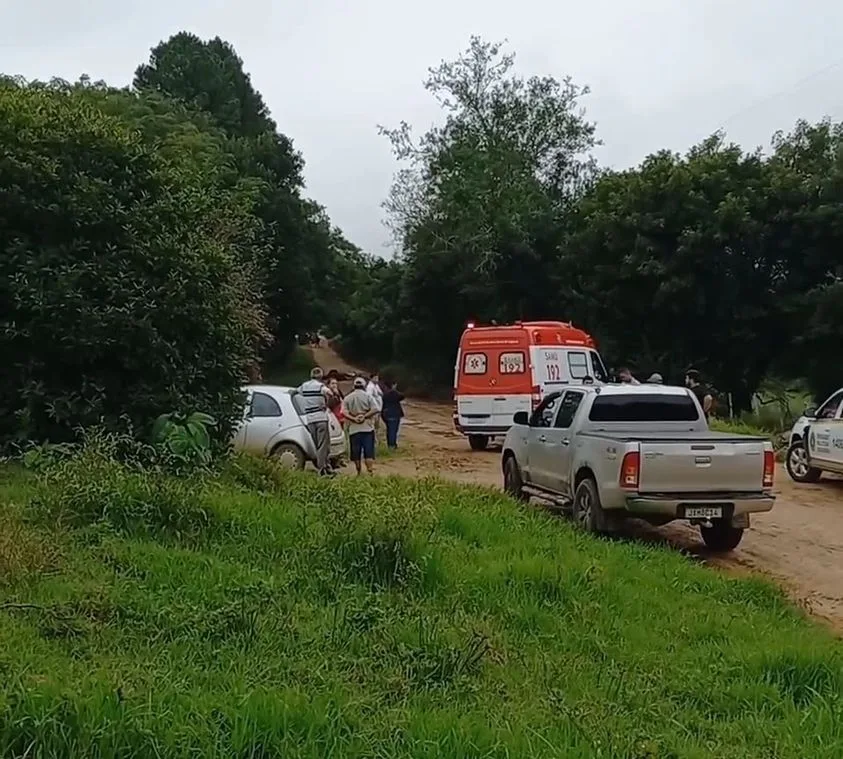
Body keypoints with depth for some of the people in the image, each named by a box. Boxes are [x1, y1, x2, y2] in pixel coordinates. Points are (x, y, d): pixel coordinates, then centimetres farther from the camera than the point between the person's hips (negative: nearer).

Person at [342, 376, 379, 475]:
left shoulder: (348, 398, 5)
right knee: (369, 451, -1)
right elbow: (374, 410, -10)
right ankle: (370, 470, -11)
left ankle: (359, 472, 15)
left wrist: (353, 418, -8)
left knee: (356, 452, 9)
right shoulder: (367, 396, 0)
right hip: (367, 428, -2)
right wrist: (365, 416, -9)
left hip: (354, 429, 2)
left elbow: (344, 412, -6)